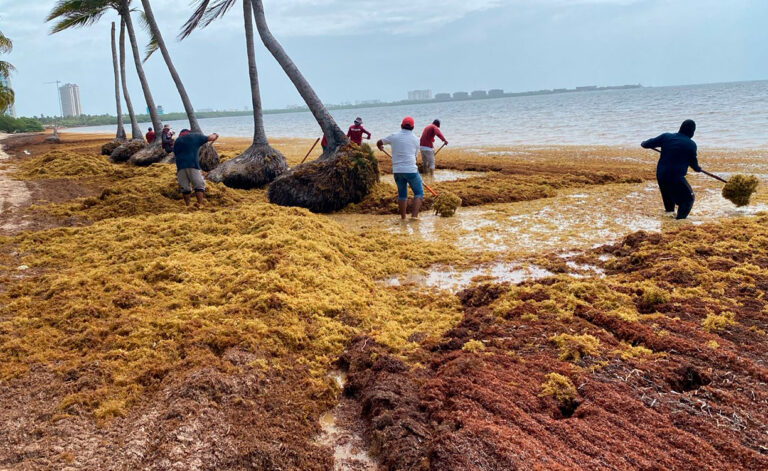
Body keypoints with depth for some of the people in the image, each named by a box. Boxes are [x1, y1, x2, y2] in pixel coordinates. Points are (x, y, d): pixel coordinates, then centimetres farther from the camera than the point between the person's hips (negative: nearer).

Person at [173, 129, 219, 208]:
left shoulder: (177, 141, 21)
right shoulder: (195, 136, 10)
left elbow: (176, 154, 23)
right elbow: (210, 138, 12)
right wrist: (215, 135, 34)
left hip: (180, 166, 4)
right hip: (192, 164, -3)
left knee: (185, 187, 10)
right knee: (199, 185, 2)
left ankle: (187, 205, 11)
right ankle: (200, 204, -9)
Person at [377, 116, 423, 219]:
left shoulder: (393, 136, 6)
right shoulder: (415, 139, 4)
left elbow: (379, 143, 19)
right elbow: (414, 155, 13)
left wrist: (380, 148, 42)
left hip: (397, 170, 3)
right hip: (411, 169, -3)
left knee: (402, 194, 16)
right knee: (419, 193, 6)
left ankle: (403, 217, 20)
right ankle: (414, 216, -8)